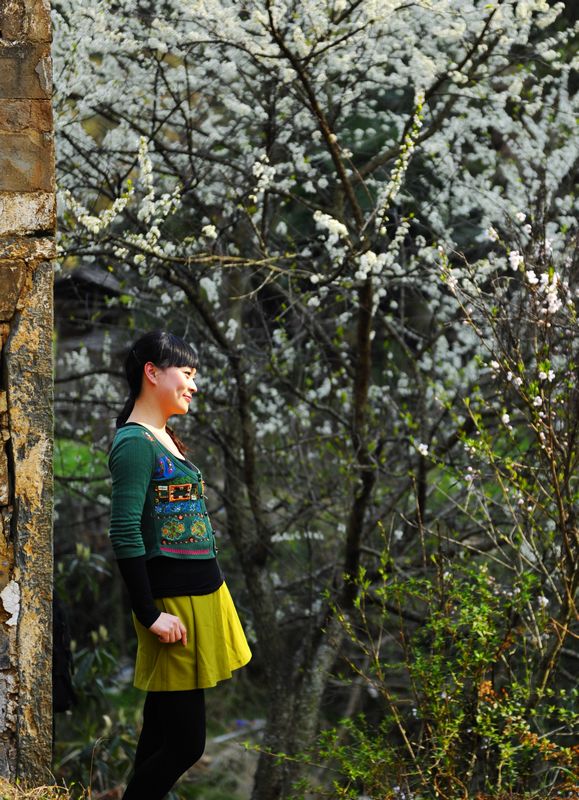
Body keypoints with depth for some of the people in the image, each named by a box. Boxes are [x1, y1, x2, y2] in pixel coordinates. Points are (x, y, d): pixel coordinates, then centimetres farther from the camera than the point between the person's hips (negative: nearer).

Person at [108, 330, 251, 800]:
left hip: (202, 596, 9)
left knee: (162, 733, 12)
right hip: (174, 602, -9)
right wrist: (150, 616, -20)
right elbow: (125, 536, -19)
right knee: (185, 743, -7)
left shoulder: (164, 438, 15)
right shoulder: (135, 443, -13)